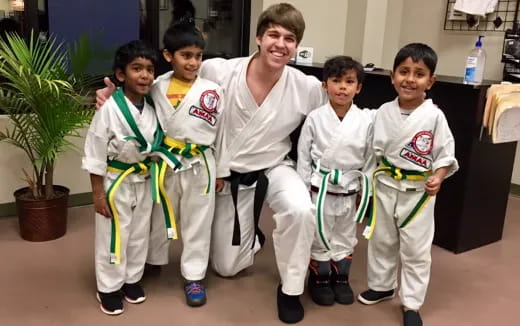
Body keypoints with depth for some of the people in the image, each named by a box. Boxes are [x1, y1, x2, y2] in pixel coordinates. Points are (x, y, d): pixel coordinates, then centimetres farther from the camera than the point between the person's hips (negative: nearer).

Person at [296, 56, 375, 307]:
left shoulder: (366, 120, -7)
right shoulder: (315, 118, -10)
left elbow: (370, 159, 1)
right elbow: (303, 156, -4)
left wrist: (367, 191, 2)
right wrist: (303, 191, -4)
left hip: (349, 190, 2)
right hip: (320, 188, -2)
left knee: (345, 237, 18)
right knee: (319, 237, 12)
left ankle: (340, 278, 39)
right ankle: (319, 279, 32)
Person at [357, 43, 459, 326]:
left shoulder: (434, 116, -13)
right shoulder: (384, 112, -3)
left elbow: (446, 154, -8)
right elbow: (374, 151, 5)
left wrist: (438, 178, -23)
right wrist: (366, 182, 3)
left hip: (418, 191, -3)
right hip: (385, 186, 4)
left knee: (415, 249, 6)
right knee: (381, 241, 18)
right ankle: (381, 286, 40)